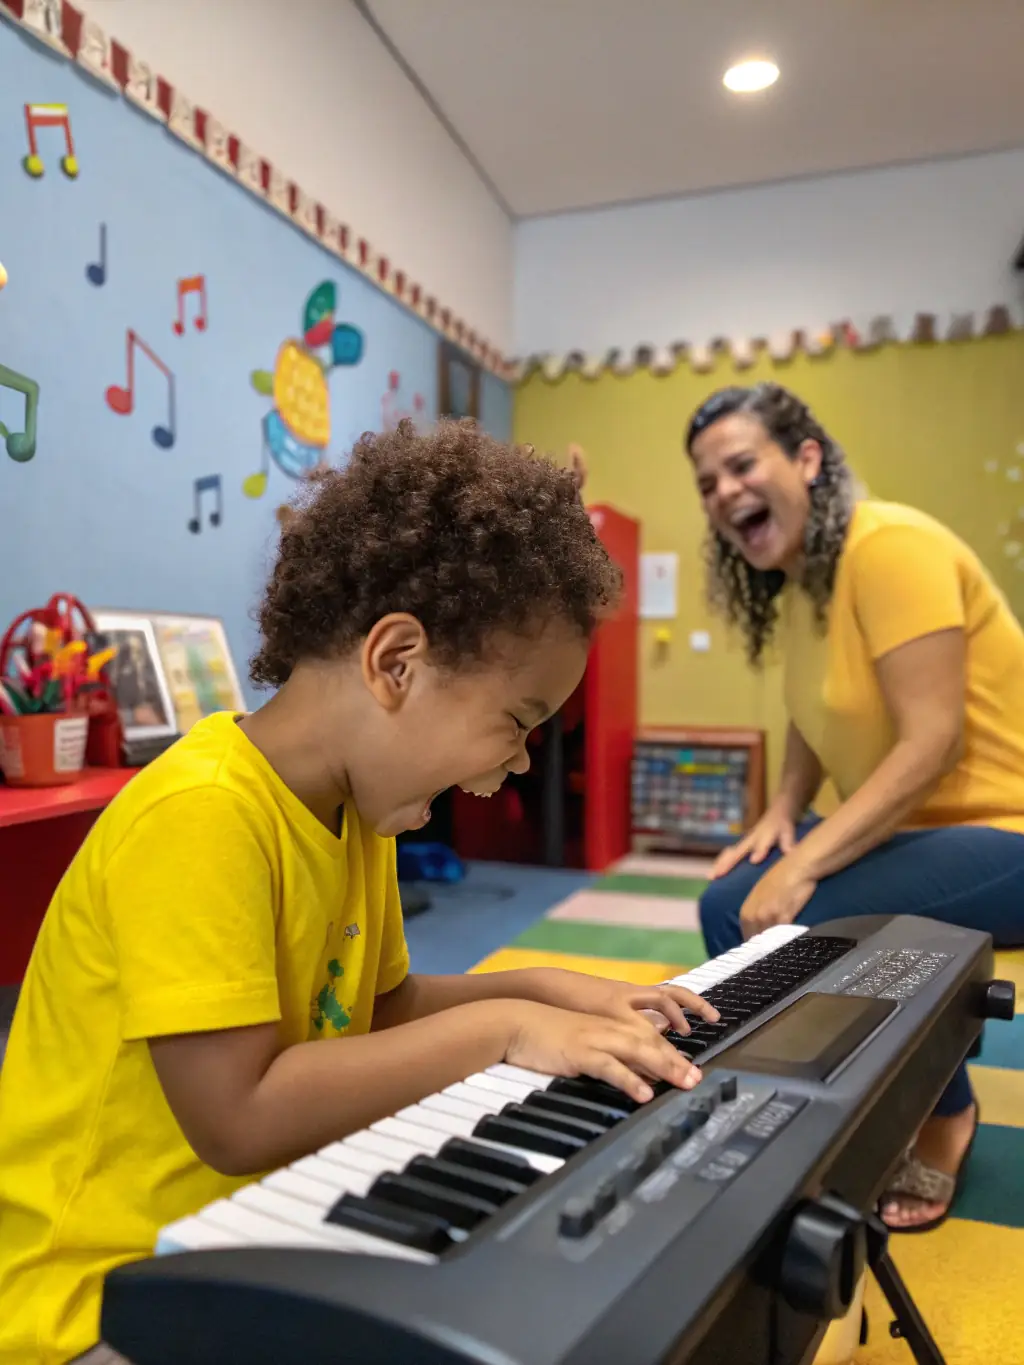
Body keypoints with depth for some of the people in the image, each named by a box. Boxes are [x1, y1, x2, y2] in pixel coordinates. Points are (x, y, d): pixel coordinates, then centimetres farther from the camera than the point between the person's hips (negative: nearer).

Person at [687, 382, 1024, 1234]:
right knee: (731, 904, 1)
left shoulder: (888, 545, -21)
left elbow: (932, 742, -27)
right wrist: (780, 816, 0)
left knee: (802, 921, -25)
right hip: (907, 829, 9)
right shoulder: (793, 584, 6)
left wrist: (802, 866, -27)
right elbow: (818, 718, 16)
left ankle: (943, 1119, 1)